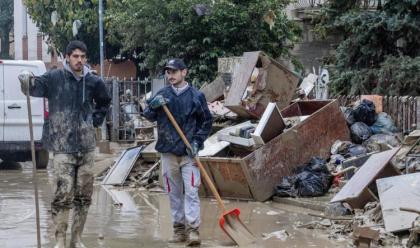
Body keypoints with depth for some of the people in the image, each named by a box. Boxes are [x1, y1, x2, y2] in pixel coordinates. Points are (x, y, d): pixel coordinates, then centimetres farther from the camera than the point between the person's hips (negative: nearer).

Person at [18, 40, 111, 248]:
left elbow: (104, 103, 26)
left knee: (84, 195, 9)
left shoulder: (93, 82, 7)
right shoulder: (55, 78, -4)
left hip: (86, 146, 4)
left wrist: (96, 120, 12)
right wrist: (26, 80, -42)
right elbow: (34, 88, -21)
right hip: (63, 146, -4)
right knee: (63, 194, -11)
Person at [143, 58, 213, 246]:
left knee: (191, 191, -9)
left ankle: (193, 230, -10)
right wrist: (153, 106, -21)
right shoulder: (162, 95, 6)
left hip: (188, 153, -3)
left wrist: (197, 142, -6)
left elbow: (207, 121, 5)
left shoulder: (196, 96, -1)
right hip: (168, 152, 3)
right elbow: (148, 116, 2)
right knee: (174, 193, 9)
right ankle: (179, 229, 17)